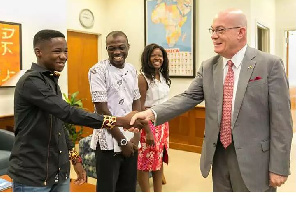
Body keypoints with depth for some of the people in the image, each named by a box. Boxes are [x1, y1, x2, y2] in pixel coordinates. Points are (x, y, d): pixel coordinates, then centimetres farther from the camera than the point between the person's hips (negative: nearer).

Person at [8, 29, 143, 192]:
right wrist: (118, 121, -30)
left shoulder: (51, 80, 10)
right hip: (32, 175, -7)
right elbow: (67, 112, -28)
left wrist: (75, 159, 13)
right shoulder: (31, 81, -17)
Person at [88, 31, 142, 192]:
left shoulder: (131, 70, 8)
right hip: (109, 142, -5)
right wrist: (122, 141, -11)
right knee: (107, 189, 7)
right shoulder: (98, 71, -10)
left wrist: (136, 136, 0)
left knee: (129, 188, 17)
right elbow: (102, 109, -14)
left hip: (131, 142, 6)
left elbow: (136, 102, 11)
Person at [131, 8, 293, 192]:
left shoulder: (270, 64, -9)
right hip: (218, 154, 4)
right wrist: (153, 112, -19)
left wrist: (278, 167, -10)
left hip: (253, 157, -4)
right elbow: (188, 97, -3)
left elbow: (281, 119, -10)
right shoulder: (208, 67, 4)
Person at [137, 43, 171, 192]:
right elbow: (140, 106, -15)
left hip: (163, 123, 7)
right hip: (149, 123, -7)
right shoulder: (143, 78, -13)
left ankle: (158, 192, 28)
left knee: (160, 160, 15)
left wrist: (165, 125, 15)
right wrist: (147, 130, -19)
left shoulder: (163, 77, 9)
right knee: (145, 163, 3)